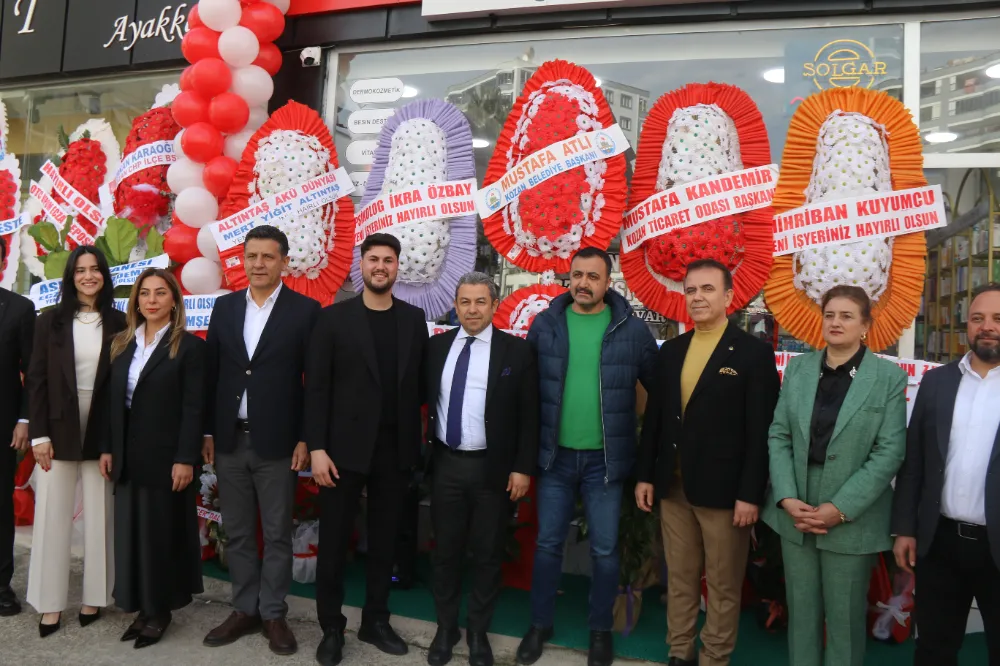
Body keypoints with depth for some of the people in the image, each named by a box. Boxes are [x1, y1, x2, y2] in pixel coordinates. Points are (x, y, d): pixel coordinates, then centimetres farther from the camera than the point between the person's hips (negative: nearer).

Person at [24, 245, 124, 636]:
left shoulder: (118, 324, 2)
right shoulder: (51, 321, 2)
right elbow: (36, 380, 0)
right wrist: (39, 434, -7)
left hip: (102, 432, 0)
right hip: (59, 430, 0)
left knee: (99, 518, 7)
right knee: (52, 517, 5)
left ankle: (94, 597, 19)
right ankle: (50, 603, 15)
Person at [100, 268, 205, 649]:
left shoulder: (188, 346, -8)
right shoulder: (122, 344, 10)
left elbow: (193, 408, -12)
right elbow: (113, 401, 11)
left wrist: (185, 458, -17)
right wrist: (108, 448, 5)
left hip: (165, 456, -6)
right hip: (128, 456, 6)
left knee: (162, 532, 4)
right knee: (131, 532, 10)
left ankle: (160, 609, 18)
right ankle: (142, 607, 22)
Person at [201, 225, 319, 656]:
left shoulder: (305, 310, -5)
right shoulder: (224, 307, 7)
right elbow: (212, 372, 9)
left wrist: (305, 439, -9)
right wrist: (207, 432, 6)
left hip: (277, 442, -4)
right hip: (230, 441, 4)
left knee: (277, 534, 7)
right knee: (237, 533, 13)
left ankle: (274, 614, 22)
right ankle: (244, 610, 27)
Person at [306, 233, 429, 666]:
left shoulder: (414, 319, 6)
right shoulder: (333, 318, -2)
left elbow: (419, 383, 7)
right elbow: (316, 388, -5)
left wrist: (418, 442, 1)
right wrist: (317, 448, -11)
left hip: (395, 450, 3)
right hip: (344, 447, -2)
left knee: (384, 540, 14)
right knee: (334, 541, 7)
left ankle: (375, 622, 29)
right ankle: (331, 628, 23)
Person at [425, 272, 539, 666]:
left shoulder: (516, 351, -5)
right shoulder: (437, 346, 4)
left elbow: (529, 416, -5)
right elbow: (426, 398, 6)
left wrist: (523, 468, -9)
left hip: (493, 468, -2)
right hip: (446, 464, 3)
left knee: (488, 554, 10)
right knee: (445, 551, 13)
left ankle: (478, 632, 29)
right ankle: (446, 628, 32)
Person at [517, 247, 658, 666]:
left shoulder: (632, 330, -5)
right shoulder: (545, 324, -1)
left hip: (605, 459, -1)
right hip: (556, 455, 1)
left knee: (605, 550, 10)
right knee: (547, 544, 12)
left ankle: (601, 629, 30)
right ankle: (540, 624, 31)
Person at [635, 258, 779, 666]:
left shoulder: (754, 353, -7)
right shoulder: (671, 350, 8)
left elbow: (761, 431, -10)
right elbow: (654, 416, 11)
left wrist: (750, 494, -13)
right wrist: (645, 475, 8)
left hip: (724, 489, -5)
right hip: (673, 486, 5)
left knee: (722, 586, 9)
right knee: (679, 579, 16)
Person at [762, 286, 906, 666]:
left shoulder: (889, 377, -3)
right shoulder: (798, 369, 6)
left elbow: (889, 452, -9)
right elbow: (778, 437, 3)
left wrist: (841, 508, -15)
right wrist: (787, 499, -9)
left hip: (853, 518, -3)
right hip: (795, 512, 3)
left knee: (845, 616, 10)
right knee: (800, 611, 13)